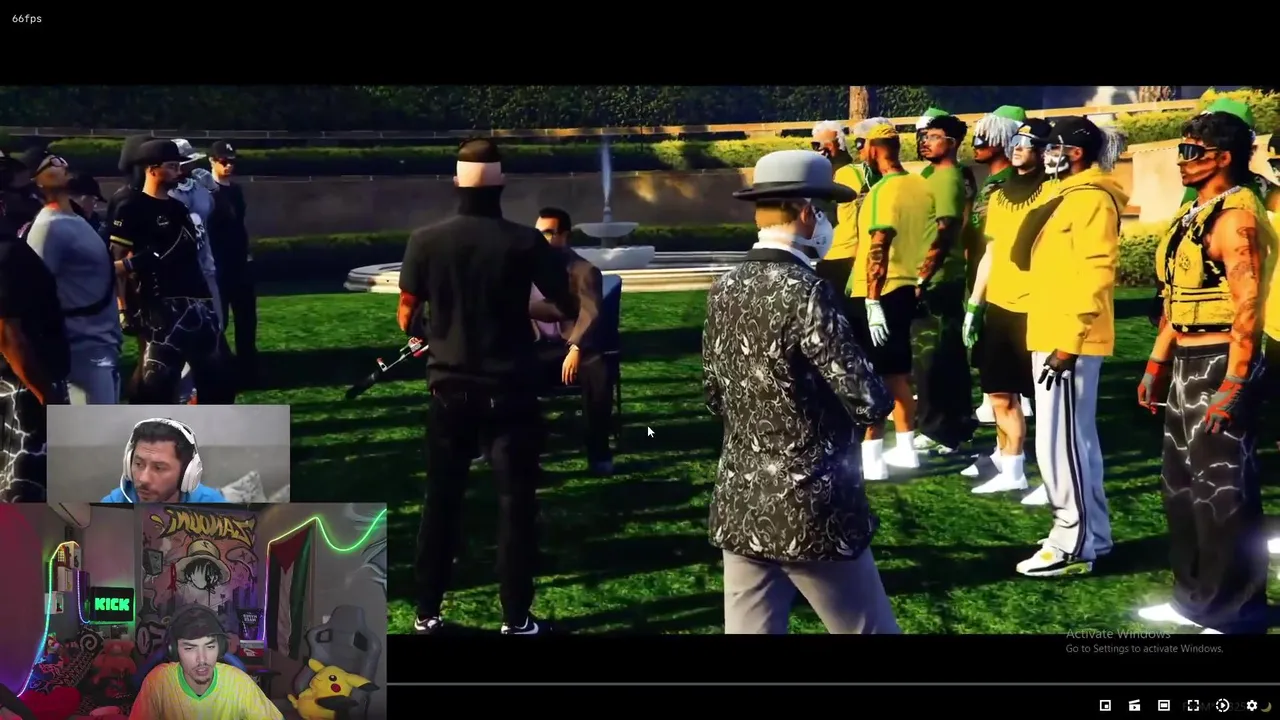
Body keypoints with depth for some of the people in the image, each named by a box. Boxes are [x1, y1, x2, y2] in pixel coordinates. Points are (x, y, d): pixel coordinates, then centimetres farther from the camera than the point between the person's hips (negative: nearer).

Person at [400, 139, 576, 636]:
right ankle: (516, 619, 11)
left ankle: (427, 614, 21)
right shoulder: (526, 242, -11)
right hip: (509, 389, -2)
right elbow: (570, 310, -3)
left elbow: (407, 319, 1)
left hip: (449, 388, 2)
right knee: (515, 502, 7)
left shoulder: (426, 241, -6)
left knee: (441, 499, 13)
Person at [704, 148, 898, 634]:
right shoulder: (806, 293, -17)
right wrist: (879, 398, 4)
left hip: (739, 509, 6)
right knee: (870, 628, 11)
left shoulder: (724, 290, 4)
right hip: (813, 511, -6)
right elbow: (871, 403, -17)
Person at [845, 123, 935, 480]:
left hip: (877, 293, -8)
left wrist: (873, 301, -24)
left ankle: (871, 456, -1)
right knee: (897, 372, 17)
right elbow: (933, 238, 14)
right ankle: (905, 448, 23)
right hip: (906, 288, 8)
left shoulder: (884, 190, -17)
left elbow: (879, 248, -22)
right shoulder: (922, 186, 8)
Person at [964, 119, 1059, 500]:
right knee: (1002, 394, 11)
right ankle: (1011, 469, 23)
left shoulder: (1053, 193, -5)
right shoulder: (998, 197, 15)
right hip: (998, 307, 7)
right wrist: (973, 305, 16)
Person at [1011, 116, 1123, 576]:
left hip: (1069, 341, -10)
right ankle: (1091, 535, 22)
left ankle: (1074, 545, 0)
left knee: (1059, 444, -7)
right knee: (1077, 440, 14)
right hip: (1056, 337, 10)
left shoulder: (1091, 199, -14)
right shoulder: (1071, 197, 18)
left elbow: (1094, 275, -21)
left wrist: (1069, 342, -24)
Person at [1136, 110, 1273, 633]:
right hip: (1184, 365, 10)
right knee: (1181, 484, 16)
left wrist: (1234, 384, -23)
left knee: (1223, 491, -1)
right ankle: (1194, 597, 29)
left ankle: (1233, 612, 11)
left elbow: (1247, 306, -20)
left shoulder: (1237, 216, -15)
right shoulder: (1191, 214, 13)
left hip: (1220, 366, -10)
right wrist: (1157, 362, 17)